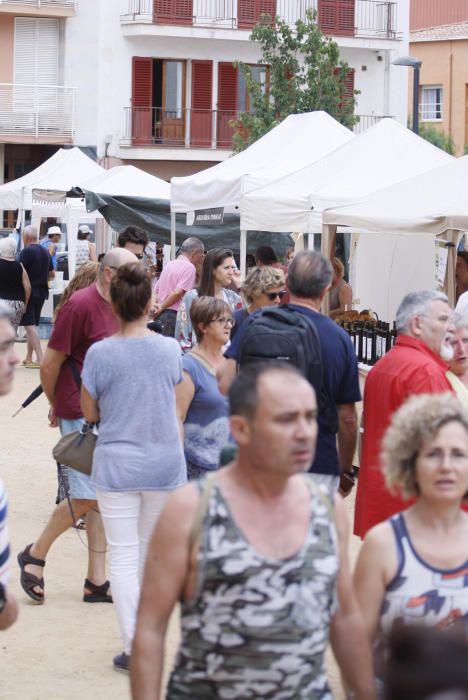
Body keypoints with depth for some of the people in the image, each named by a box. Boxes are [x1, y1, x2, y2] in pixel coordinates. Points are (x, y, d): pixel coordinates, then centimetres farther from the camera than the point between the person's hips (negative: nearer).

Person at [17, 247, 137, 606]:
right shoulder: (81, 305, -15)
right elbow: (50, 364, -11)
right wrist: (56, 405, 3)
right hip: (81, 415, -8)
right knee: (89, 496, -7)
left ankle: (97, 581, 13)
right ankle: (35, 554, 13)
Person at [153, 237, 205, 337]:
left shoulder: (169, 265, 19)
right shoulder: (189, 267, -9)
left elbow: (156, 291, 20)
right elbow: (178, 292, -18)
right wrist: (162, 307, -7)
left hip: (160, 316, 9)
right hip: (175, 316, -9)